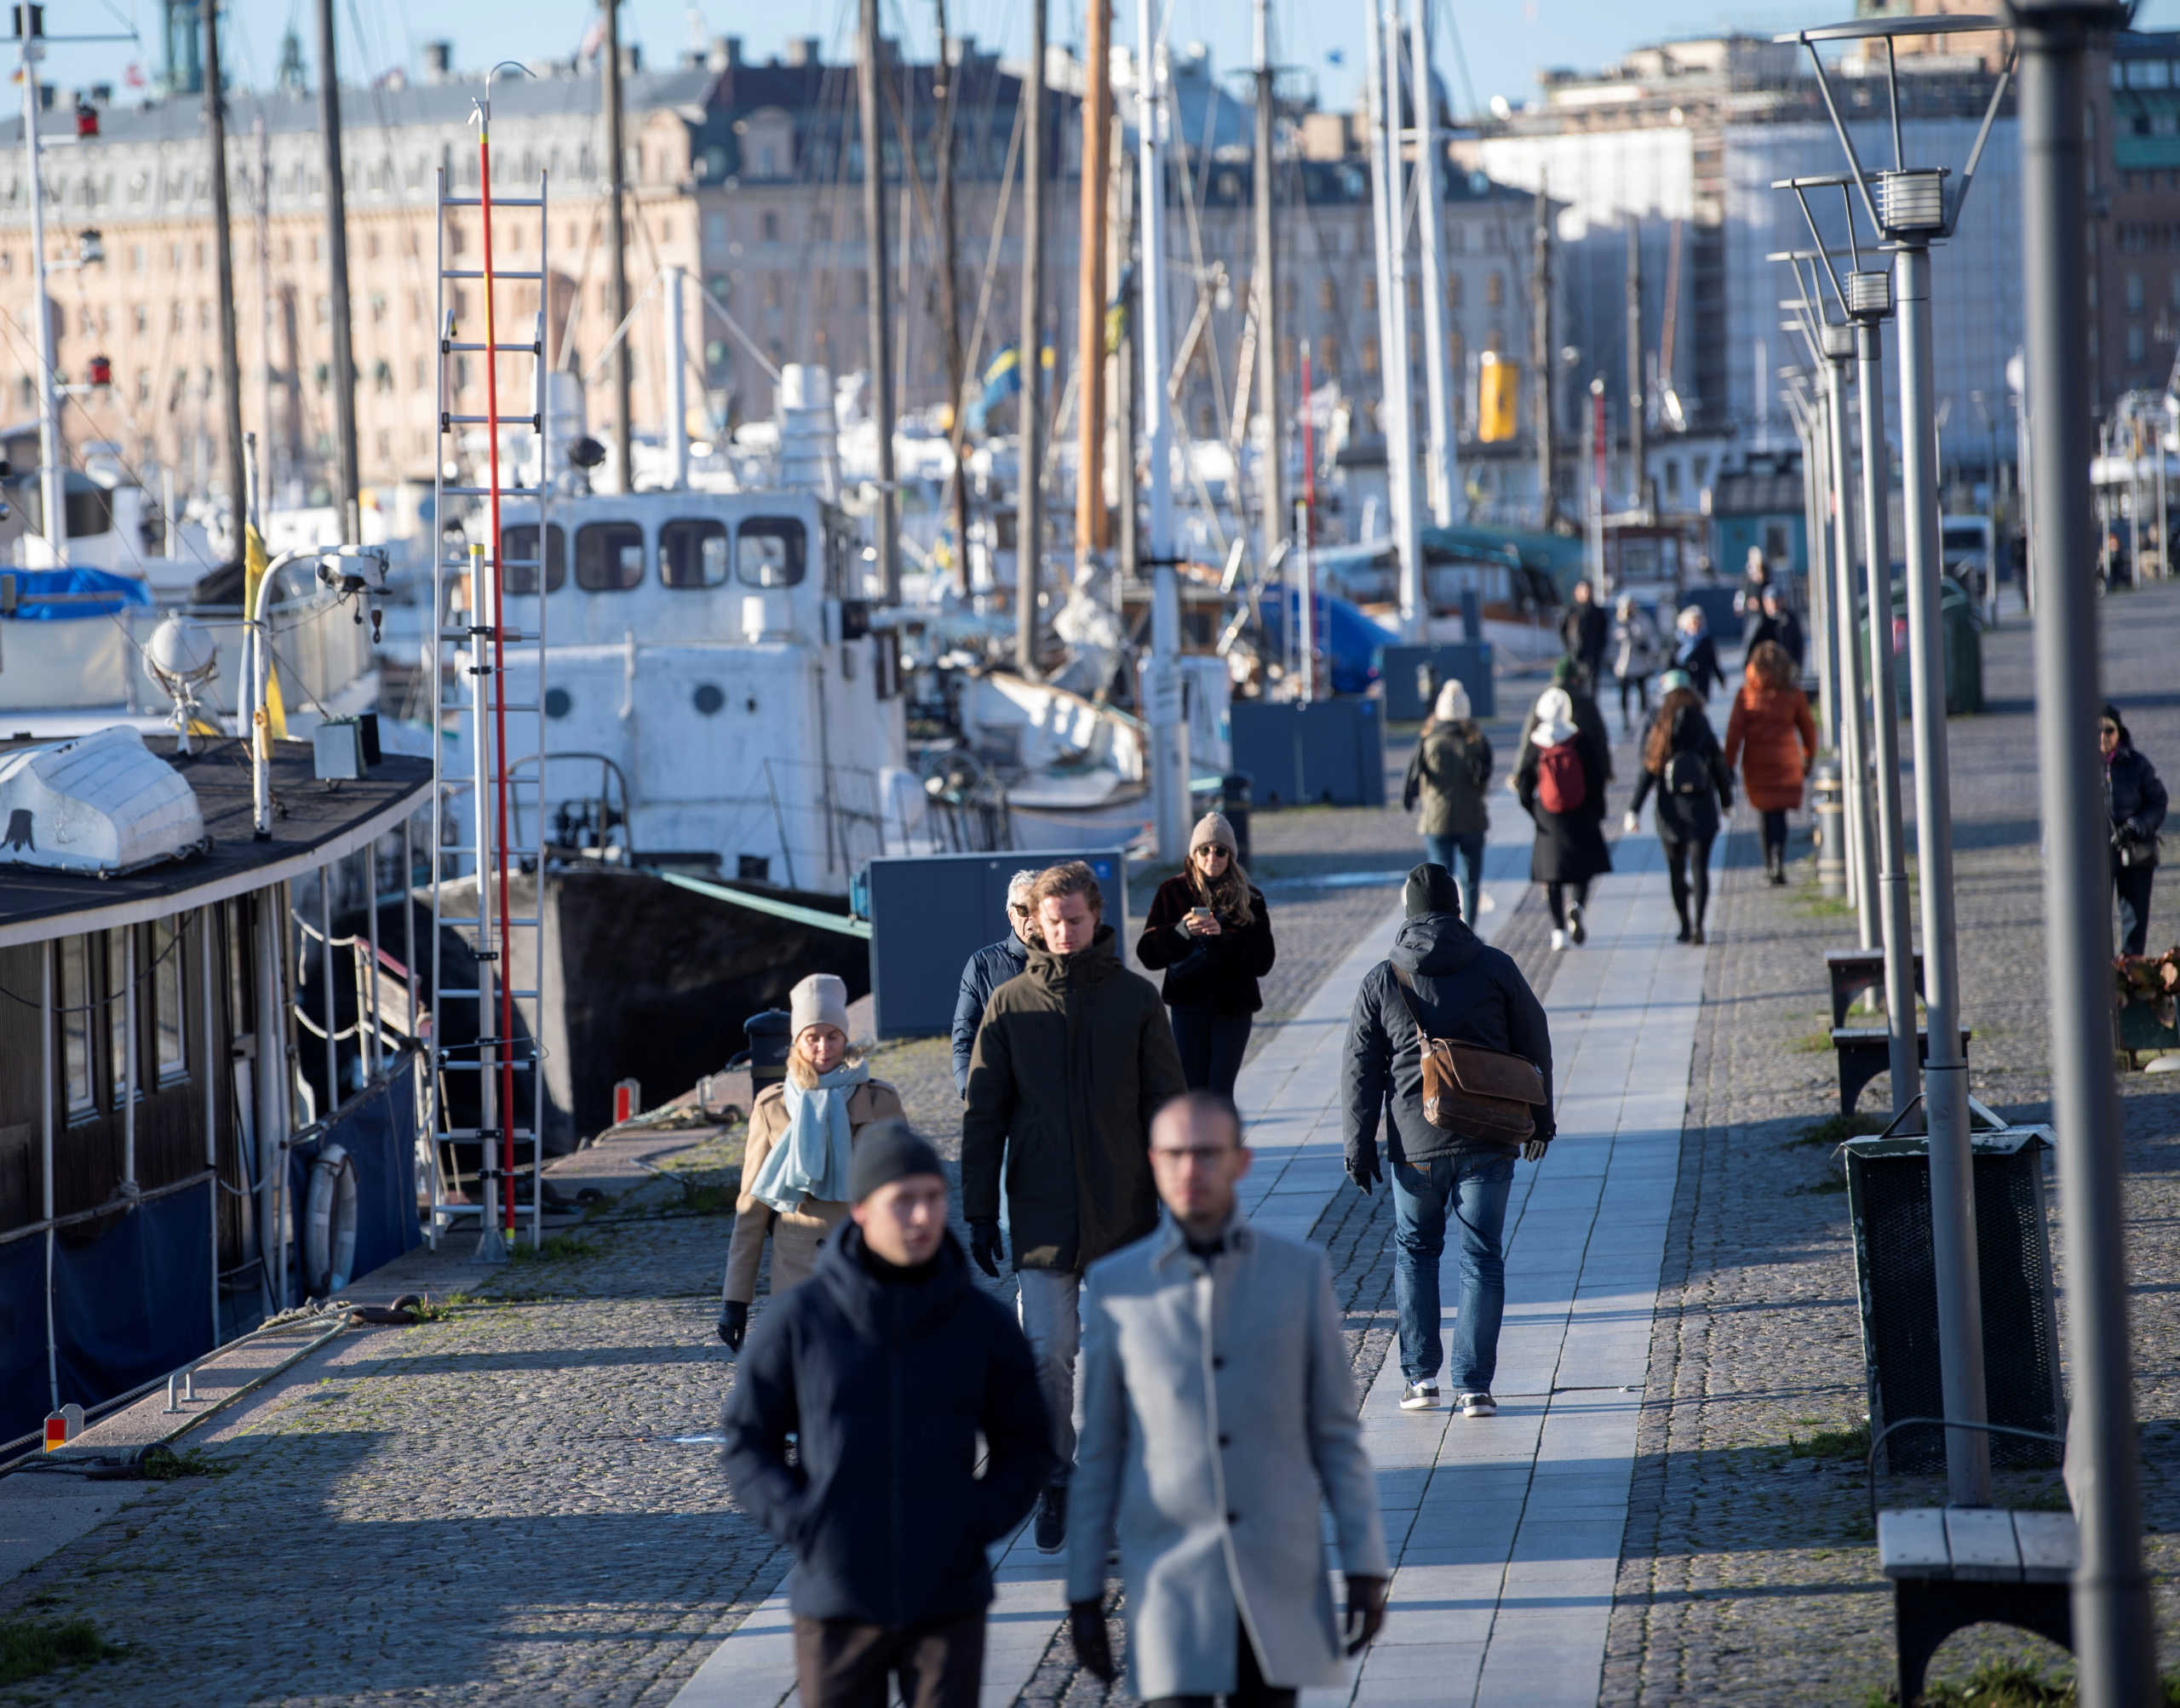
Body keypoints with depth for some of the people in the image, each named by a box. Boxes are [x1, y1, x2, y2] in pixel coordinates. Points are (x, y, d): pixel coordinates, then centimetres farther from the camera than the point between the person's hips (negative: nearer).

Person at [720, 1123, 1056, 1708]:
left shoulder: (984, 1323, -1)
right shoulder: (798, 1321, -5)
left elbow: (1026, 1449, 9)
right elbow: (746, 1441, 4)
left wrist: (977, 1524, -7)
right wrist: (804, 1526, -10)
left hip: (949, 1601, 0)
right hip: (837, 1600, 0)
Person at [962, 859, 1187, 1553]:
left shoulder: (1136, 999, 1)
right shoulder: (1011, 1004, 2)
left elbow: (1166, 1105, 4)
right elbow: (982, 1115, 5)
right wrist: (979, 1213, 0)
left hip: (1122, 1211, 0)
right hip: (1040, 1213, 0)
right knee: (1047, 1354, -6)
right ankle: (1055, 1485, 6)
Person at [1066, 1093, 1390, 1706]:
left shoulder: (1300, 1271, 0)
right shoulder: (1115, 1287, -1)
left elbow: (1336, 1431, 4)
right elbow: (1097, 1450, 5)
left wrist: (1367, 1565, -1)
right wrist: (1082, 1595, 4)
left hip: (1279, 1581, 1)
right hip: (1172, 1584, -1)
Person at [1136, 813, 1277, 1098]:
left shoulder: (1248, 899, 2)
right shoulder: (1173, 892, 2)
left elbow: (1262, 961, -4)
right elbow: (1147, 954, -2)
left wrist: (1225, 936, -18)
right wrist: (1181, 931, -20)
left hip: (1232, 1004, -1)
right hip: (1189, 1004, 1)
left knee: (1219, 1092, -7)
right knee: (1192, 1091, 1)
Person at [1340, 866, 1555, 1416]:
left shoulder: (1381, 980, 0)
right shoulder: (1496, 968, -1)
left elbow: (1360, 1070, 1)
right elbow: (1535, 1046, 7)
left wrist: (1359, 1144, 8)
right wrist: (1541, 1118, 19)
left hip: (1415, 1144, 0)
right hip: (1487, 1142, 0)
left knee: (1414, 1251, 17)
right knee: (1481, 1258, 5)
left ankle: (1420, 1376, 11)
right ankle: (1473, 1385, 1)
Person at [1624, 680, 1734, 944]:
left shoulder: (1659, 732, -5)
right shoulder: (1704, 732, -5)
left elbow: (1647, 774, -7)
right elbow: (1720, 770, 2)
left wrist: (1634, 811, -6)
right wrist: (1726, 801, 18)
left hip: (1670, 812, 1)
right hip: (1702, 810, -1)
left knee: (1676, 871, 14)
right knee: (1700, 868, -3)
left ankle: (1685, 926, 21)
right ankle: (1697, 924, -19)